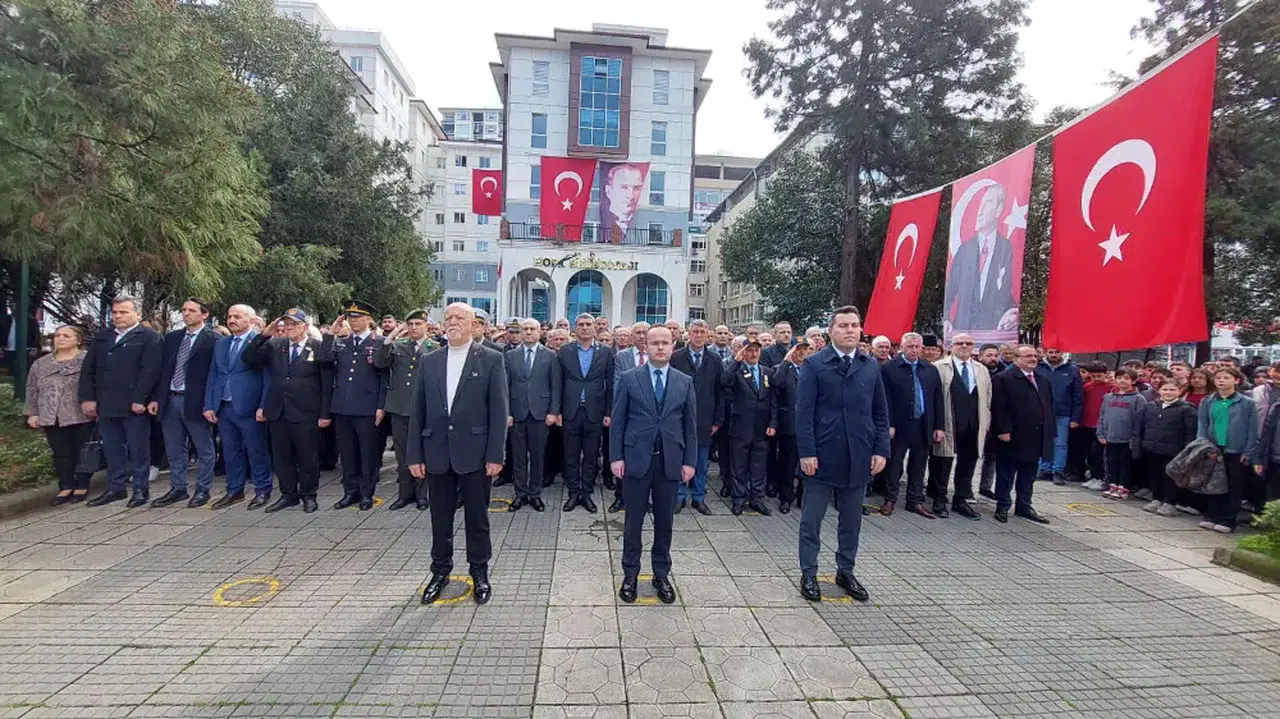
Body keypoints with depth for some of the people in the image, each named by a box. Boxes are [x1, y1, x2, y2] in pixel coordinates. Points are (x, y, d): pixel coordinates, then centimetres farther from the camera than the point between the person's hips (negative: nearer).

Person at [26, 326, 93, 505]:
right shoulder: (40, 364, 12)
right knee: (60, 454, 7)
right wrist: (32, 413, 9)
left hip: (80, 416, -5)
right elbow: (32, 391, 15)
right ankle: (66, 486, 16)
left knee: (81, 453, 3)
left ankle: (82, 486, 13)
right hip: (51, 417, 5)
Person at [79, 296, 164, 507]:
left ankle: (141, 489, 10)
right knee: (112, 450, 12)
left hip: (134, 405, -6)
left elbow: (149, 371, -12)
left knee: (138, 449, 1)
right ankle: (115, 488, 22)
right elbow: (88, 369, 14)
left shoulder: (149, 338, -3)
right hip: (106, 405, 6)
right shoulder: (102, 338, 17)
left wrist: (139, 400, -18)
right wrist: (87, 398, 4)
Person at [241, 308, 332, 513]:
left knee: (308, 457, 5)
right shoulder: (274, 345, 8)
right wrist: (264, 335, -7)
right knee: (281, 457, 12)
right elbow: (248, 359, 3)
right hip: (278, 412, 5)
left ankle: (308, 495, 20)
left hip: (306, 413, -4)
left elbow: (327, 383, -6)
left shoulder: (319, 347, -5)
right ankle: (288, 494, 26)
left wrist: (325, 414, -9)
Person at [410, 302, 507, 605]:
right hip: (437, 453, 3)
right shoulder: (430, 361, 7)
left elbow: (499, 410, -7)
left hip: (474, 453, -3)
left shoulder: (491, 359, -4)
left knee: (477, 517, 9)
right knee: (440, 518, 14)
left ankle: (480, 573, 26)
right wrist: (415, 455, 2)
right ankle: (440, 571, 32)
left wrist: (495, 455, -11)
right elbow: (418, 410, 7)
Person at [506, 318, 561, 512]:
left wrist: (553, 411, -5)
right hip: (517, 413, 1)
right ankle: (520, 494, 18)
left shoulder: (550, 356, 4)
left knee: (537, 455, 6)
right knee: (518, 456, 7)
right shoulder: (511, 356, 7)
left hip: (540, 413, -1)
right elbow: (505, 385, 5)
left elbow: (556, 386, 2)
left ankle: (535, 494, 17)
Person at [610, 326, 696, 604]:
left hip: (670, 461, 2)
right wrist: (616, 457, -6)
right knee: (633, 519, 8)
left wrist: (690, 461, 1)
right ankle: (630, 574, 23)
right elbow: (618, 421, -1)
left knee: (665, 520, 11)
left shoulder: (685, 382, 5)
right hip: (636, 458, -1)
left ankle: (661, 574, 26)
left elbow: (690, 425, 6)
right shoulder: (628, 379, -1)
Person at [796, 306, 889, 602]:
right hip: (822, 456, -4)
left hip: (859, 457, 4)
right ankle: (808, 574, 19)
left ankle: (846, 572, 30)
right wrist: (806, 452, -14)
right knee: (811, 519, 6)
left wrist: (881, 450, 2)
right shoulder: (814, 364, -4)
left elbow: (880, 412, 11)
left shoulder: (871, 366, 9)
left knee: (851, 520, 14)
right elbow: (804, 412, -8)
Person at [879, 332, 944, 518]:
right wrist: (889, 425, -13)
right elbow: (885, 399, -8)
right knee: (894, 466, 7)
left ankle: (915, 501, 24)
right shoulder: (889, 368, -5)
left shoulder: (931, 370, 8)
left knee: (918, 467, 13)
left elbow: (938, 400, 8)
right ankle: (890, 500, 19)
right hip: (899, 426, -4)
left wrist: (940, 426, 4)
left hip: (924, 427, 4)